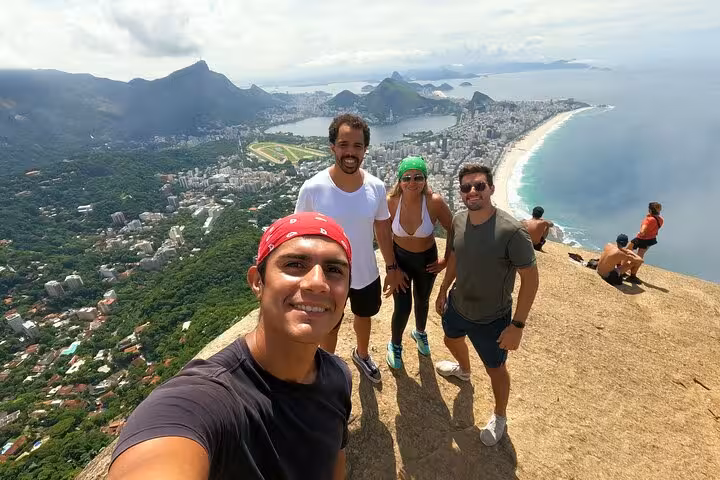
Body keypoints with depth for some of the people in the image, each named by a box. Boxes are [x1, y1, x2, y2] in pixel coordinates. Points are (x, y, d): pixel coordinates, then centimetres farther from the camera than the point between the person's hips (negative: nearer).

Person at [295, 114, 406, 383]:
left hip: (367, 273, 4)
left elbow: (383, 229, 1)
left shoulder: (376, 187, -13)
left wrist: (392, 267, 6)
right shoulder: (312, 189, -23)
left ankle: (362, 355, 60)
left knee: (363, 317, 29)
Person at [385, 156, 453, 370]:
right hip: (400, 258, -1)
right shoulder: (391, 202, -23)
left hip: (427, 259, 1)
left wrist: (446, 260, -6)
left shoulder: (435, 202, -28)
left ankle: (420, 333, 57)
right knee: (402, 307, 0)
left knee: (422, 301, 24)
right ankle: (395, 344, 32)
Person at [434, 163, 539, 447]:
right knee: (452, 341, 32)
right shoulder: (458, 220, -11)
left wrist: (517, 325, -19)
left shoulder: (511, 231, -30)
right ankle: (463, 369, 68)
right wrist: (443, 291, 14)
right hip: (457, 304, 6)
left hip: (492, 319, -6)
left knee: (496, 370, 17)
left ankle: (499, 417, 47)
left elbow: (530, 278, -21)